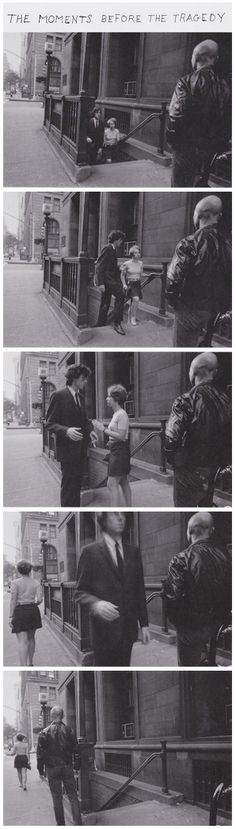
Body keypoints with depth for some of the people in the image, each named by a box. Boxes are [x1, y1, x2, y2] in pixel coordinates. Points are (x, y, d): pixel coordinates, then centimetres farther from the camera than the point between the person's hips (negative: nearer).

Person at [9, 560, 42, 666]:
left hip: (20, 611, -4)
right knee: (31, 638, 21)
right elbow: (40, 599, -3)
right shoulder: (36, 583, 3)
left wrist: (11, 616, -6)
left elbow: (13, 601, -9)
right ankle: (30, 663, 33)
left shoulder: (15, 583, -7)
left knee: (22, 641, -8)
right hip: (33, 610, 4)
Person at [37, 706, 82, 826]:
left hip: (52, 769, -1)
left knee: (57, 797, 7)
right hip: (67, 767, 1)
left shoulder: (44, 733, -6)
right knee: (73, 796, 5)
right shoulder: (68, 730, -2)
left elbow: (40, 753, -6)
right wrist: (77, 766, 10)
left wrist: (41, 771, 2)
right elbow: (75, 749, 1)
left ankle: (60, 824, 10)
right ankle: (78, 823, -4)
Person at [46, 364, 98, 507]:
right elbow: (50, 424, -12)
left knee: (77, 484, 14)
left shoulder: (81, 396, 12)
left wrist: (90, 431, -1)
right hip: (68, 449, -8)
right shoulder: (59, 396, -12)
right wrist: (66, 431, -30)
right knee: (68, 487, -2)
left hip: (81, 449, 8)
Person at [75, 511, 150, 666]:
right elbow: (80, 592, -2)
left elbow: (140, 590, 14)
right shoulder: (90, 552, -1)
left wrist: (144, 624, 10)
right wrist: (96, 604, -22)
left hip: (128, 628, 3)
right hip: (105, 628, -3)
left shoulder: (133, 552, 12)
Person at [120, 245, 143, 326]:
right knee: (136, 299, -25)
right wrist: (124, 284, -6)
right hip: (130, 284, -5)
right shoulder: (127, 264, -9)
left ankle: (129, 319, 22)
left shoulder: (140, 263, 3)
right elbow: (122, 275, 1)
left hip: (138, 284, 5)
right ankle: (133, 317, -12)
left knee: (132, 303, 8)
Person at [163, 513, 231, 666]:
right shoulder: (224, 557, -6)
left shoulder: (182, 560, -22)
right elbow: (229, 593, 2)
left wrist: (176, 620, -3)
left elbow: (172, 596, -22)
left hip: (191, 627, -4)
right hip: (216, 624, 4)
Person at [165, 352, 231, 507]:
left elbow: (171, 437, -24)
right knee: (206, 505, 22)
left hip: (191, 469, -5)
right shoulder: (227, 396, -6)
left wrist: (173, 460, -8)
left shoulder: (187, 401, -21)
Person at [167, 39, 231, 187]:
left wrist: (172, 139, -5)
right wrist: (222, 145, 14)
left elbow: (176, 115, -18)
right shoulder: (224, 85, 1)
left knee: (181, 184, 2)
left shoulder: (187, 82, -13)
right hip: (211, 148, 5)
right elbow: (228, 120, 4)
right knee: (202, 182, 20)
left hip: (187, 145, -5)